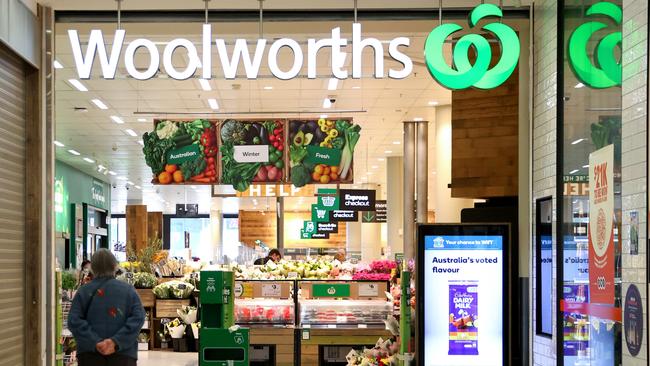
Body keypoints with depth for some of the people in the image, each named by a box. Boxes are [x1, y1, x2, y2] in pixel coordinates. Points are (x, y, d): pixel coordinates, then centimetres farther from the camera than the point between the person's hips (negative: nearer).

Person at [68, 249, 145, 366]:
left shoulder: (84, 291, 5)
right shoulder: (128, 290, 5)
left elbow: (74, 321, -5)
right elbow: (138, 318, -7)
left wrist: (95, 343, -12)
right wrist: (116, 341, -14)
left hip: (90, 355, 1)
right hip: (123, 354, 0)